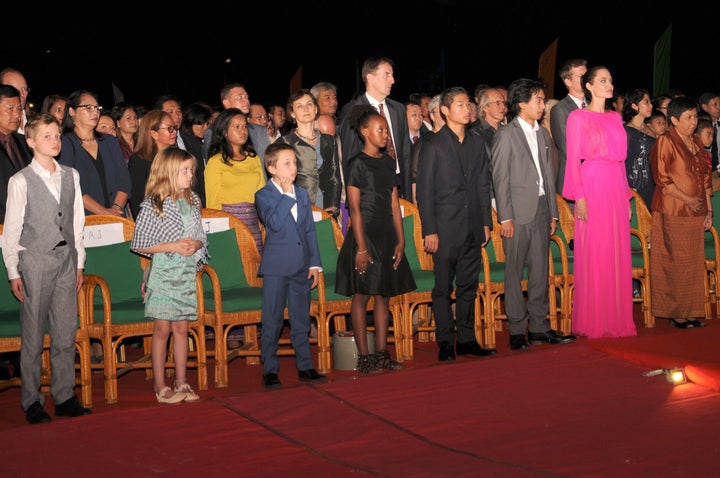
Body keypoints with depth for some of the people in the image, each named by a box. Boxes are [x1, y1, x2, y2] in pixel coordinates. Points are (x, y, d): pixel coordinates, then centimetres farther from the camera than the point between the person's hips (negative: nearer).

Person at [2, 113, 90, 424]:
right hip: (35, 260, -4)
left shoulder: (71, 176, 8)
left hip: (66, 258, 4)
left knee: (66, 332, 7)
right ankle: (32, 401, 12)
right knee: (33, 334, 2)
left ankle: (64, 397, 17)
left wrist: (79, 262, 12)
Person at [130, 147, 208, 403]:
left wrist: (196, 244, -9)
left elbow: (201, 237, 14)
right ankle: (160, 387, 9)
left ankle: (181, 383, 17)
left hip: (187, 272, 5)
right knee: (162, 329, 1)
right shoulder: (153, 205, -10)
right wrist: (173, 247, -16)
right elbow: (138, 244, -9)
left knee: (181, 328, 9)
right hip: (163, 273, -5)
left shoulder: (192, 201, 7)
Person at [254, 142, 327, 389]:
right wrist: (286, 195, -17)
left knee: (301, 320, 11)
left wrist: (314, 264, 8)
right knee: (272, 320, 0)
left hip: (301, 266, 5)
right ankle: (270, 370, 8)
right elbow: (274, 223, -23)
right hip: (276, 267, -5)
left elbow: (310, 231, 13)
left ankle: (305, 367, 19)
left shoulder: (302, 194, 11)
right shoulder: (263, 195, -5)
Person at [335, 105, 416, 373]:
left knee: (384, 296, 9)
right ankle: (364, 356, 4)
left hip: (387, 235, 7)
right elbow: (355, 208, -11)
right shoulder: (357, 164, -8)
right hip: (365, 234, -7)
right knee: (362, 296, 0)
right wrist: (361, 247, -15)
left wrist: (400, 240, 8)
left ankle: (382, 354, 15)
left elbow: (394, 204, 13)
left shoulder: (388, 162, 11)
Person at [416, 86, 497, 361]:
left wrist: (486, 222, 8)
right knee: (443, 288, 1)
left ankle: (466, 340, 17)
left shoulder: (477, 144, 12)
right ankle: (445, 343, 7)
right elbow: (424, 191, -6)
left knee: (468, 286, 10)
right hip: (446, 228, -5)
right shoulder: (432, 145, -3)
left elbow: (484, 186, 15)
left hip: (473, 228, 5)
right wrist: (429, 230, -11)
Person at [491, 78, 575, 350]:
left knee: (540, 271, 8)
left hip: (541, 209, 6)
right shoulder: (506, 135, -4)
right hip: (518, 212, -6)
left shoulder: (543, 135, 15)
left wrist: (553, 213, 12)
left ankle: (539, 327, 15)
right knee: (514, 273, -1)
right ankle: (517, 331, 4)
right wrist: (505, 217, -13)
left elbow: (548, 176, 17)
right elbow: (500, 179, -8)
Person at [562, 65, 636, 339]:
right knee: (594, 256, -4)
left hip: (617, 189, 6)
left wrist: (626, 195, 12)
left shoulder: (615, 118, 16)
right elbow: (573, 160, -6)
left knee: (618, 255, 5)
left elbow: (621, 158, 17)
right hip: (593, 189, -6)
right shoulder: (578, 117, -1)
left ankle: (617, 319, 12)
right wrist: (579, 196, -14)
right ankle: (593, 322, 3)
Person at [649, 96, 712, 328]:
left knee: (694, 262, 7)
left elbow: (705, 177, 17)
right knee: (675, 262, -4)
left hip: (695, 213, 7)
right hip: (673, 211, -7)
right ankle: (675, 312, 4)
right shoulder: (665, 142, -7)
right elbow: (661, 178, -13)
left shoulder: (696, 143, 15)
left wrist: (709, 209, 10)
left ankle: (691, 312, 14)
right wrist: (687, 199, -15)